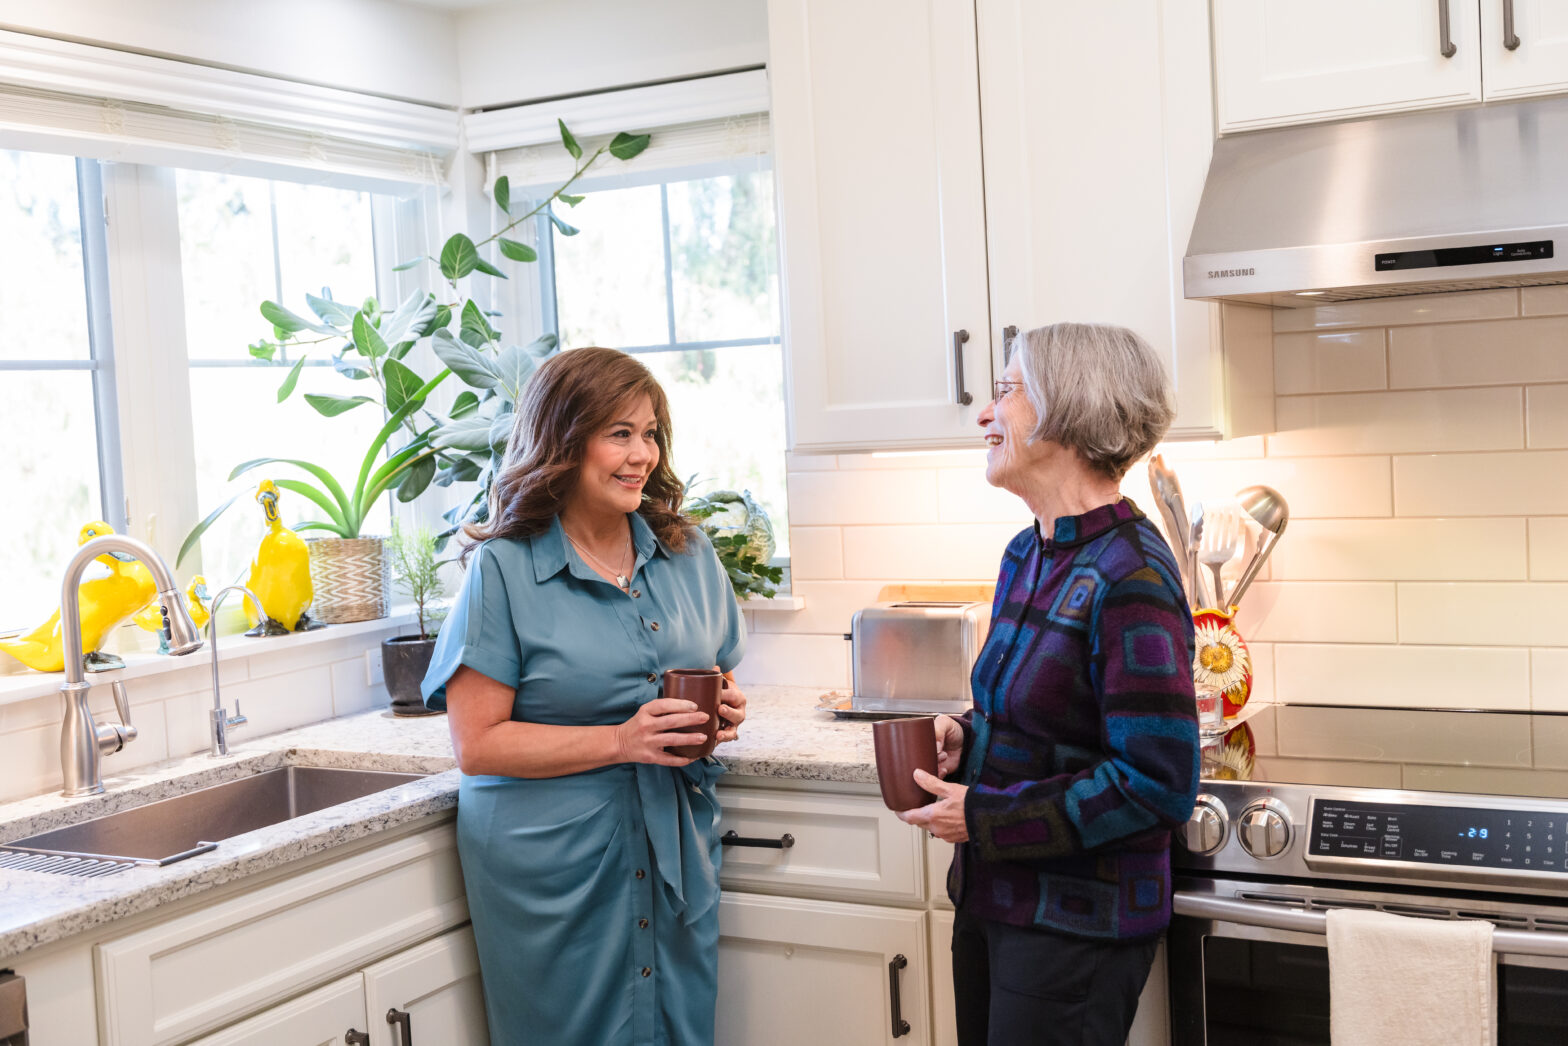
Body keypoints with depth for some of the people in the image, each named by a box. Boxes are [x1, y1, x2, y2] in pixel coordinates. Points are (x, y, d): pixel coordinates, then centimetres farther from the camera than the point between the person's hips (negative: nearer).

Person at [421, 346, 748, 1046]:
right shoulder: (503, 570, -10)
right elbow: (476, 745, -13)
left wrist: (724, 714, -6)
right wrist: (622, 741, -21)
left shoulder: (687, 553, 6)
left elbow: (718, 678, 18)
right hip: (550, 870, -4)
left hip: (677, 856, 5)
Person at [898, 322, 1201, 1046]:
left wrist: (983, 817, -20)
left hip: (1076, 925, -8)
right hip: (992, 899, 8)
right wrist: (966, 740, 0)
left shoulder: (1129, 578, -22)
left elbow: (1159, 785, -25)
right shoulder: (1027, 555, 7)